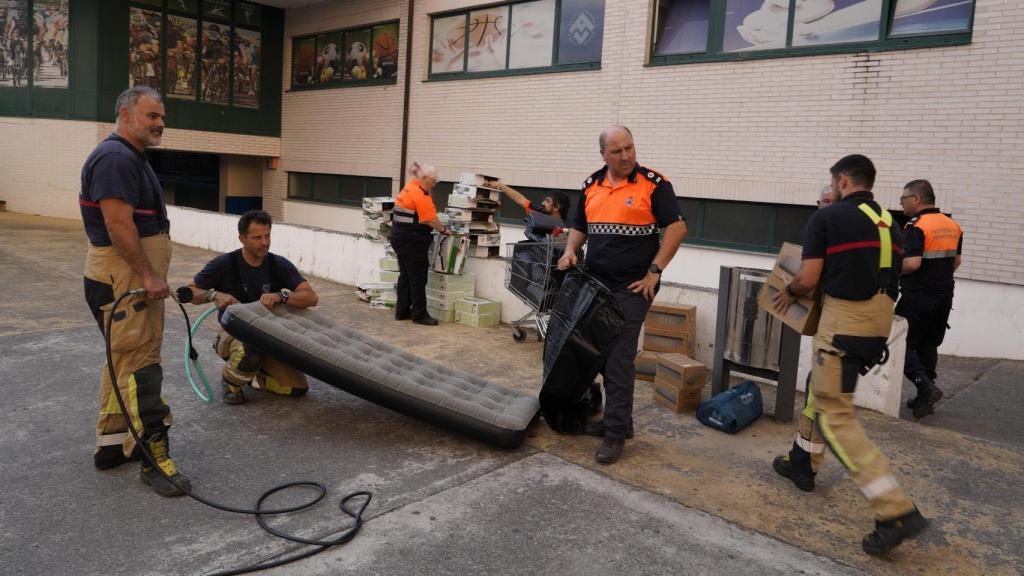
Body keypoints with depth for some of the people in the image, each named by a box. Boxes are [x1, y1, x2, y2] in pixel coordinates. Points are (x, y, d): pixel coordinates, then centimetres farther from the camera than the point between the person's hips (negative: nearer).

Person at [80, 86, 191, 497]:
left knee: (124, 360, 16)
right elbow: (118, 224, -24)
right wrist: (149, 274, -22)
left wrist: (152, 274, 23)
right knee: (140, 365, -9)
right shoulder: (115, 158, -16)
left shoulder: (131, 157, 18)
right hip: (123, 277, -11)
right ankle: (154, 457, -4)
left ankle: (111, 444, 26)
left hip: (134, 276, 11)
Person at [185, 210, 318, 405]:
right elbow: (190, 292, -4)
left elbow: (311, 297, -16)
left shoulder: (279, 265, -7)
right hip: (234, 335, -3)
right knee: (249, 351, -40)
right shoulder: (224, 264, -13)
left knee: (298, 388, -13)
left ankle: (252, 376, 17)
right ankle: (230, 380, -4)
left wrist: (280, 296, -34)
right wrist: (214, 295, -25)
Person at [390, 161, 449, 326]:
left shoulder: (410, 188, 12)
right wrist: (443, 230, -3)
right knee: (418, 278, -2)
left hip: (399, 236, 10)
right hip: (412, 239, -10)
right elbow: (431, 219, -18)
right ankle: (419, 314, 4)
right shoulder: (419, 194, -18)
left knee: (405, 275, 15)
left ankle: (402, 311, 22)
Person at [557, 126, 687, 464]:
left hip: (632, 287, -6)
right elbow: (579, 228, 19)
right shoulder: (591, 186, 9)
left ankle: (616, 432, 1)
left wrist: (654, 271, -13)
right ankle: (618, 418, 28)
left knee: (619, 358, -7)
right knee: (604, 355, 13)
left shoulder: (653, 184, -6)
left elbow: (677, 227, -8)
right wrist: (570, 252, 0)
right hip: (595, 284, 6)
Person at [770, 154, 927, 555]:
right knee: (821, 386, 25)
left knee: (835, 416, -6)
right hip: (880, 322, 8)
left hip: (845, 319, -8)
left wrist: (789, 292, 10)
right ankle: (803, 462, 38)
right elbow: (886, 276, 19)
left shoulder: (827, 218, -7)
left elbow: (808, 280, -11)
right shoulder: (889, 224, 14)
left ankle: (897, 511, -11)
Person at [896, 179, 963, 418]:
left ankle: (926, 387, -14)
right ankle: (925, 398, 20)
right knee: (928, 346, 16)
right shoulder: (953, 225, 10)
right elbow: (956, 262, 17)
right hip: (944, 296, 8)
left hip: (918, 298, -8)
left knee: (902, 344, 1)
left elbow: (912, 263, -25)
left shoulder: (916, 226, -16)